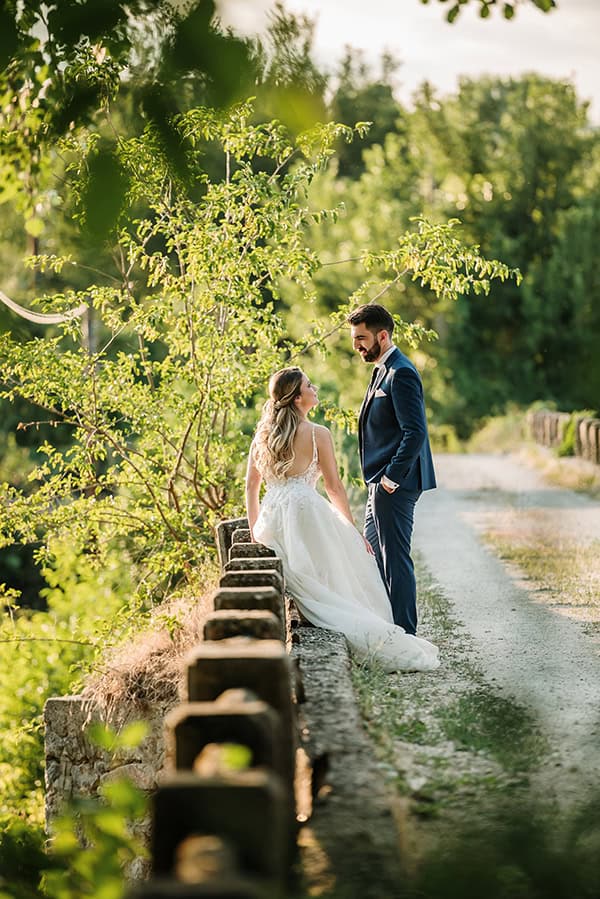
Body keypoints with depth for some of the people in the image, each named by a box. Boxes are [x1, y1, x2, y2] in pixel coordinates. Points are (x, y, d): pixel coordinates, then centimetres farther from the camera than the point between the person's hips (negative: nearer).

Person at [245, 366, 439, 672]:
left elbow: (251, 486, 15)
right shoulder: (317, 434, -4)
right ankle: (378, 638, -3)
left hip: (271, 521, 5)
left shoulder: (262, 434, 12)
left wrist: (254, 530, 22)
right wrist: (353, 530, 6)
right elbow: (334, 487, -2)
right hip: (306, 512, -5)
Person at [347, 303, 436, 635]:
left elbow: (415, 432, -23)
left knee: (395, 558, -5)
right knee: (372, 553, 16)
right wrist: (379, 480, 17)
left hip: (394, 486, -11)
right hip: (382, 484, 11)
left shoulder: (401, 373, -16)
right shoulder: (383, 371, 16)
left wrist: (392, 477, -21)